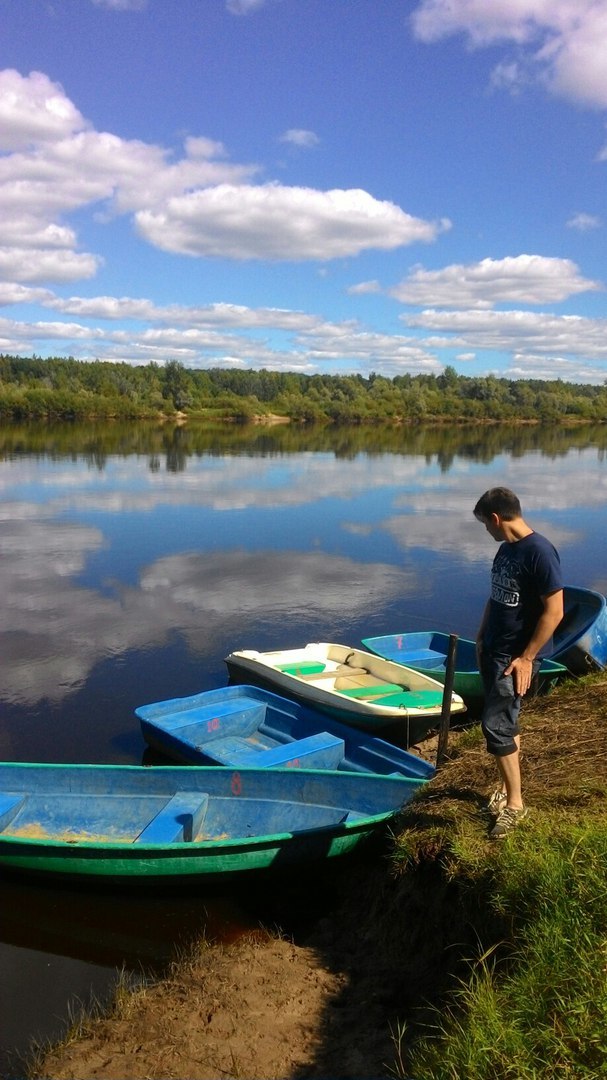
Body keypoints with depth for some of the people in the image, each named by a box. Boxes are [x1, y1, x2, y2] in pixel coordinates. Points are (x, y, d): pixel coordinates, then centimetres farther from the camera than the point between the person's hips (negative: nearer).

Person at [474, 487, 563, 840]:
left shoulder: (540, 552, -21)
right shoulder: (506, 548, 7)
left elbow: (554, 612, -22)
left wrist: (527, 658, -20)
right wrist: (481, 637, 17)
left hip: (517, 655, -8)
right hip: (493, 649, 8)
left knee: (496, 724, -8)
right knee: (506, 720, 16)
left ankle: (515, 803, 7)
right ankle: (508, 787, 30)